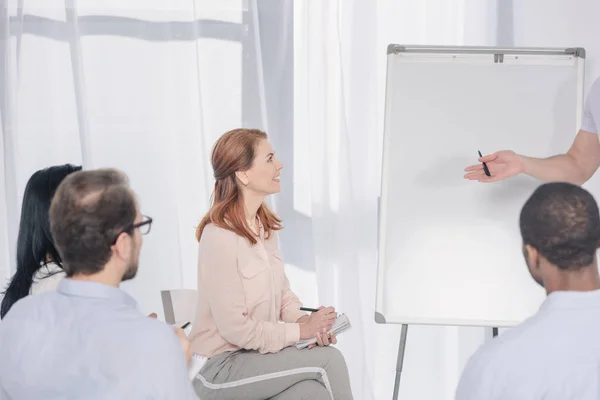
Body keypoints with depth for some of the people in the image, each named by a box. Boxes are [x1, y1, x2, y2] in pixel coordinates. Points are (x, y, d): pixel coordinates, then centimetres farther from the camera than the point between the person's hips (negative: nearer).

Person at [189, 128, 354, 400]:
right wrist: (300, 331, -14)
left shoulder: (264, 225, 4)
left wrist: (304, 320, -8)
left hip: (260, 351, 7)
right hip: (220, 368, -7)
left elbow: (282, 292, 12)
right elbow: (236, 329, -22)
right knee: (329, 360, -17)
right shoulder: (219, 237, -22)